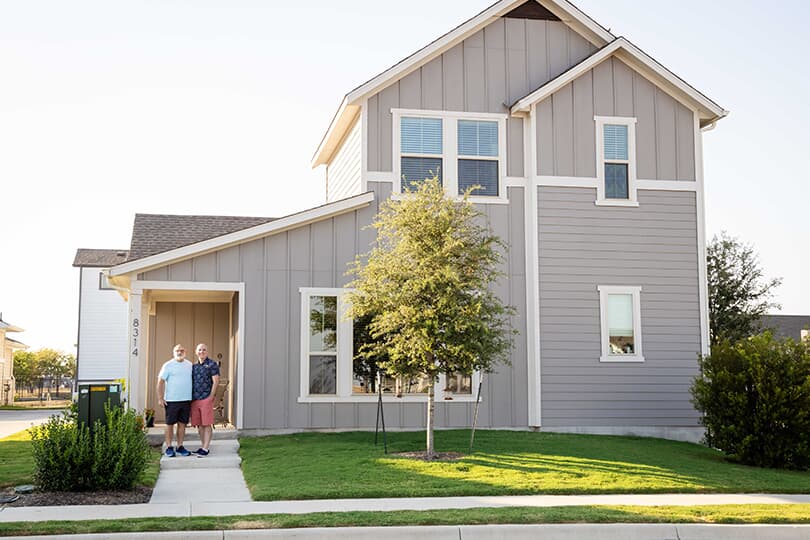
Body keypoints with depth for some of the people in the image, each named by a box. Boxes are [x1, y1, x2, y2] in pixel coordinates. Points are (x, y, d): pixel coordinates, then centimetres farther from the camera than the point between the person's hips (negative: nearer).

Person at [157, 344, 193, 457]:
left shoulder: (190, 365, 12)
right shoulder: (168, 365, -2)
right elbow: (161, 381, -4)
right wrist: (160, 398, -10)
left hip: (186, 400, 4)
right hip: (171, 400, -4)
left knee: (182, 424, 7)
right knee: (170, 424, 1)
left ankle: (180, 447, 15)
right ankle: (169, 448, 7)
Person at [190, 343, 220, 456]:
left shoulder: (212, 364, -1)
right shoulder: (194, 366, 16)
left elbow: (215, 381, -6)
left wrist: (211, 397, -12)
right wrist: (190, 398, 11)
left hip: (206, 399, -6)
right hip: (194, 399, 6)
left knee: (207, 424, -5)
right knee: (199, 425, 9)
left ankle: (206, 448, -5)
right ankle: (203, 446, 16)